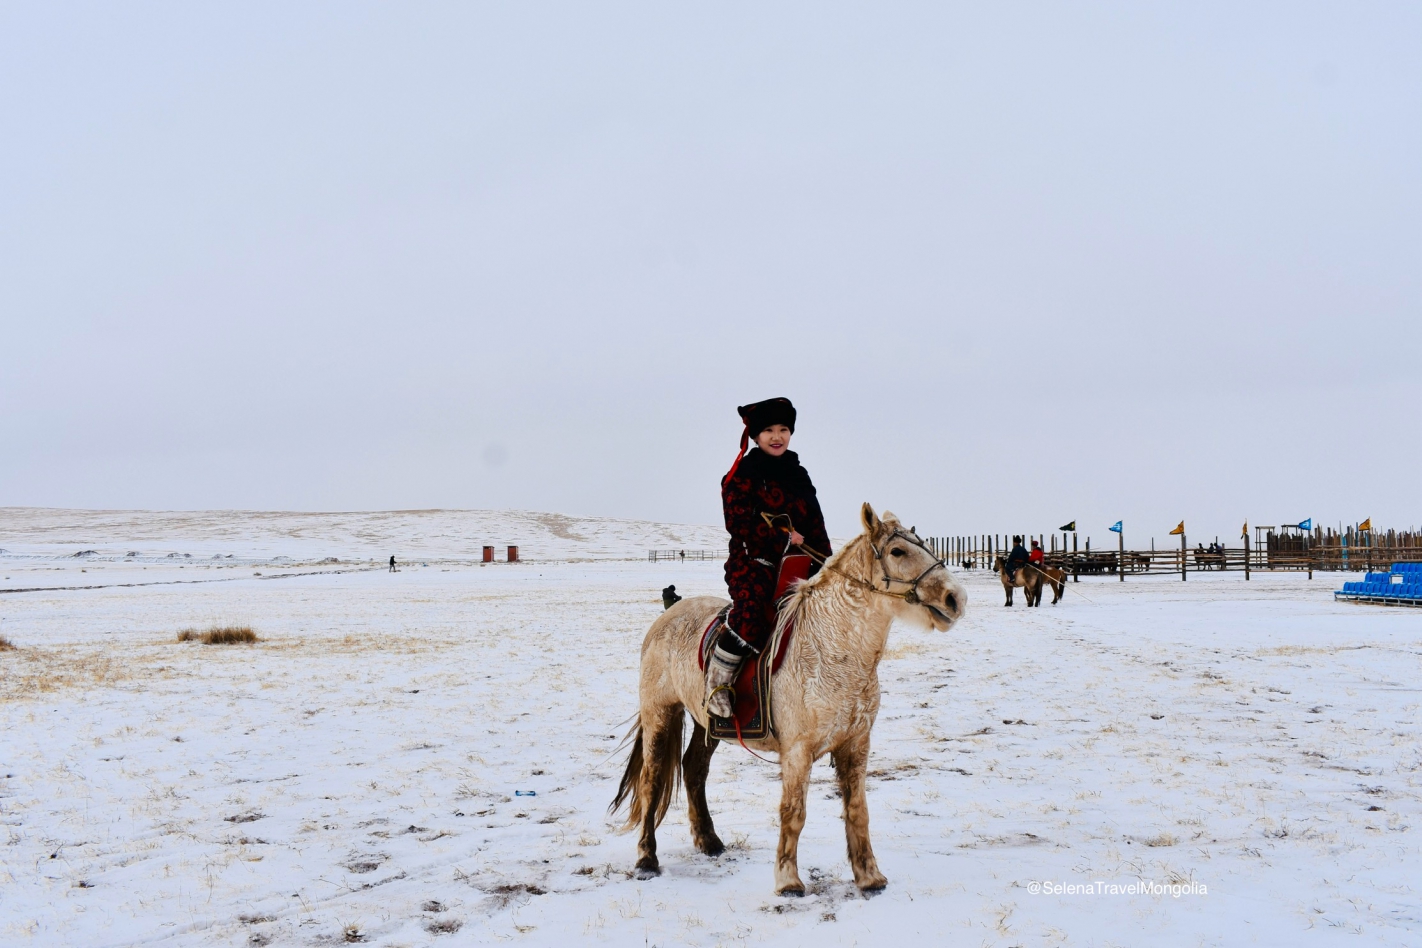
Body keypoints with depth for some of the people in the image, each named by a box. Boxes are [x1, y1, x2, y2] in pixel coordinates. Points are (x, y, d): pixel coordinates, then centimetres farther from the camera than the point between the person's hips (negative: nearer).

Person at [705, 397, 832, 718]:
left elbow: (816, 528, 18)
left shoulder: (799, 476, 18)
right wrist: (783, 537, -15)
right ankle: (717, 680, -17)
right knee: (752, 608, -32)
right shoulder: (742, 475, -1)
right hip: (753, 561, -6)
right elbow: (739, 525, -11)